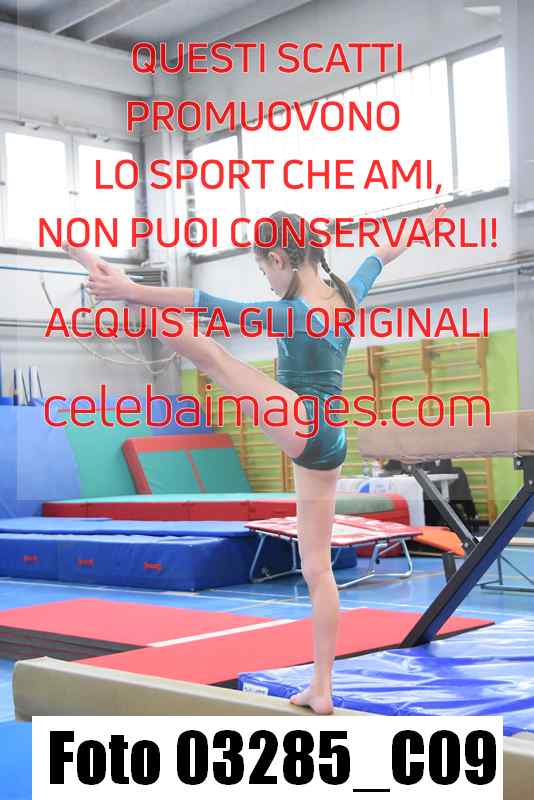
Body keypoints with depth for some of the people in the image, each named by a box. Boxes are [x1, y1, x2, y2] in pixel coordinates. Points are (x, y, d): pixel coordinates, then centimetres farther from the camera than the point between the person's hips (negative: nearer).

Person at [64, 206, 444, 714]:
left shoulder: (292, 313, -15)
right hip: (329, 442, 8)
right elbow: (378, 258, 28)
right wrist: (418, 230, 47)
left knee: (211, 355, -6)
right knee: (317, 567, 11)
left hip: (298, 426, -8)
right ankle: (321, 690, 16)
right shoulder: (346, 296, 9)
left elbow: (212, 306, -24)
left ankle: (101, 273, -8)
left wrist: (132, 290, -28)